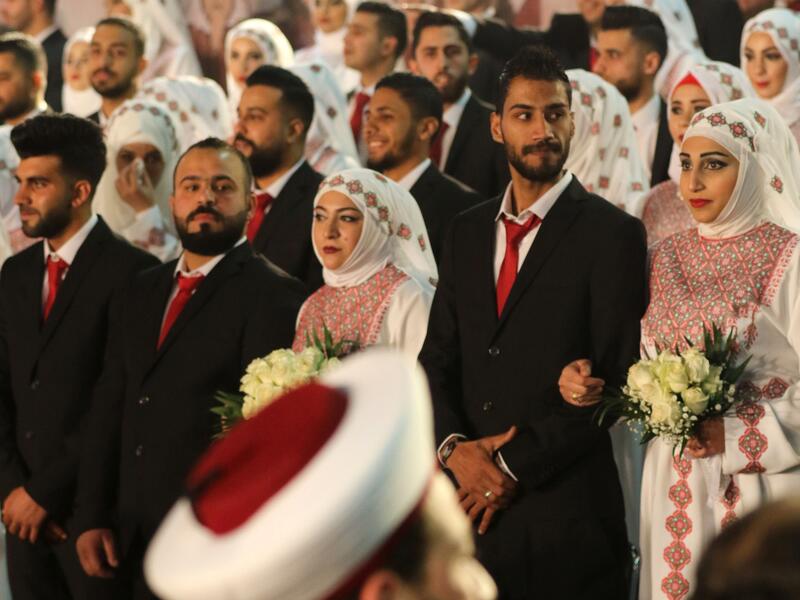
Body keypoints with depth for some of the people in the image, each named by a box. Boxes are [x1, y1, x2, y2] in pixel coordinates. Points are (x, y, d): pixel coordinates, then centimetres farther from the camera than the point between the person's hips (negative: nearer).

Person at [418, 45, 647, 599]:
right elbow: (437, 360, 12)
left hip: (567, 515, -5)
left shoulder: (613, 234, -4)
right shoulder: (468, 232, 14)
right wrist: (455, 448, -7)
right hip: (474, 506, 5)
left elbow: (617, 380, -10)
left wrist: (514, 466, -12)